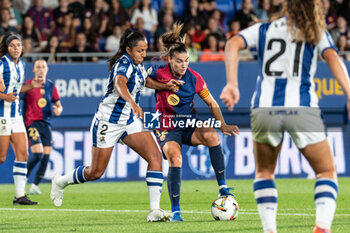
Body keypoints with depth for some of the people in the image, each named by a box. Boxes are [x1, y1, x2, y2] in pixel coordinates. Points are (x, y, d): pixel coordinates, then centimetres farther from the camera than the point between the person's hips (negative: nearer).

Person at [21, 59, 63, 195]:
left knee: (46, 157, -3)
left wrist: (58, 110, -7)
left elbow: (58, 105, 17)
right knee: (37, 154, -18)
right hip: (32, 122, -5)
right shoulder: (27, 85, -2)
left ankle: (35, 185, 7)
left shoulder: (51, 86, 10)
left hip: (46, 123, 5)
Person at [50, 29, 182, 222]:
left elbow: (145, 80, 30)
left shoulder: (138, 65, 5)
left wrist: (164, 86, 14)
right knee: (96, 172, 2)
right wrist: (132, 102, -62)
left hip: (129, 121, 8)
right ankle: (60, 182, 32)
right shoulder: (124, 63, -21)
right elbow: (120, 84, -44)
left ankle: (154, 210, -17)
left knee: (155, 156, -13)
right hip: (108, 122, -8)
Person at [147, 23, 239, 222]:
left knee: (212, 136, -30)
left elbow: (212, 103, 2)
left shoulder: (195, 79, -7)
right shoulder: (159, 73, -13)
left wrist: (223, 125, -8)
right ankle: (175, 211, -19)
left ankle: (223, 187, -21)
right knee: (175, 158, -30)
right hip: (167, 128, -2)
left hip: (190, 125, 2)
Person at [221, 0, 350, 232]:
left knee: (264, 172, 23)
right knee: (327, 172, 12)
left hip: (265, 108, 2)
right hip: (302, 108, -2)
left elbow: (233, 44, 1)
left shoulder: (264, 29, 17)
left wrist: (232, 85, -8)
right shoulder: (317, 32, 13)